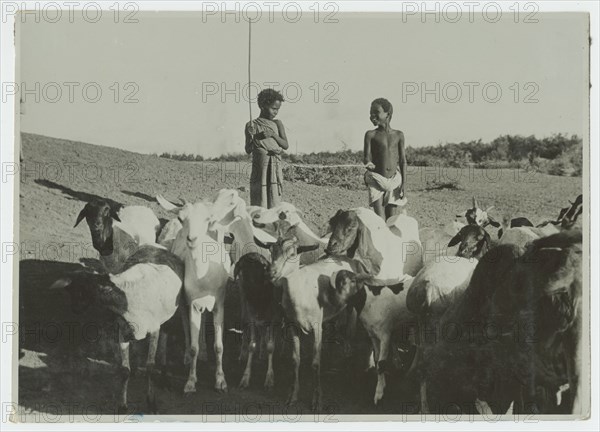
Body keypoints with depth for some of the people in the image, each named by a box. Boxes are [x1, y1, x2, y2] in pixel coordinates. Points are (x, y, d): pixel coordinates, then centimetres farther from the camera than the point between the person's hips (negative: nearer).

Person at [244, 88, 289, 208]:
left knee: (274, 200, -4)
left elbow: (285, 145, 3)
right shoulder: (251, 125, 6)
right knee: (259, 200, -4)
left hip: (275, 168, 1)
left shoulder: (277, 124, 9)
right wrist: (256, 138, -14)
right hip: (259, 167, -1)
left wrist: (273, 134, -11)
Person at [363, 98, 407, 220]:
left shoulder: (398, 135, 7)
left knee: (392, 217, 3)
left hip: (394, 180, 2)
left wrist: (404, 182, 1)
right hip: (376, 180, -2)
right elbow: (366, 158, -3)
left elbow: (403, 161, 8)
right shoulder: (371, 135, 2)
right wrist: (369, 164, -27)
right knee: (379, 219, -11)